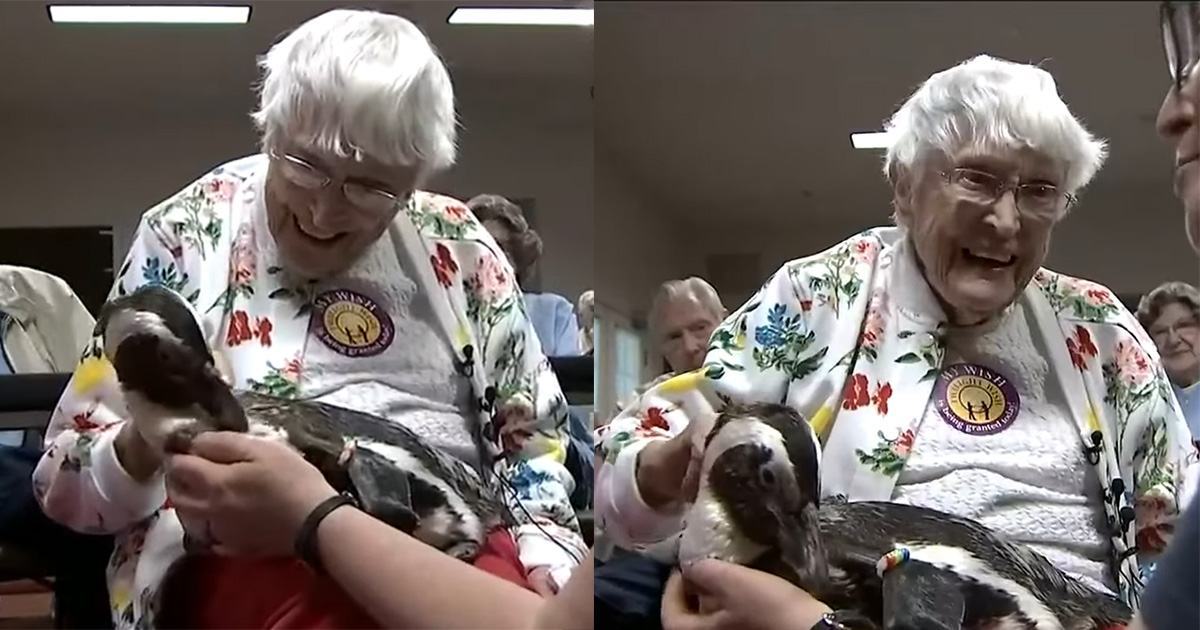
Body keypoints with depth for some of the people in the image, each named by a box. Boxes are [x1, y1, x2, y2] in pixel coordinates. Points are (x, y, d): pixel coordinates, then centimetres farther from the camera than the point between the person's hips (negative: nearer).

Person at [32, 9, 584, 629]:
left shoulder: (455, 247, 10)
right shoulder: (185, 234, 4)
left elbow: (531, 438, 14)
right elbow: (65, 479, 5)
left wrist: (548, 562, -5)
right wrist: (141, 447, -18)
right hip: (252, 551, -3)